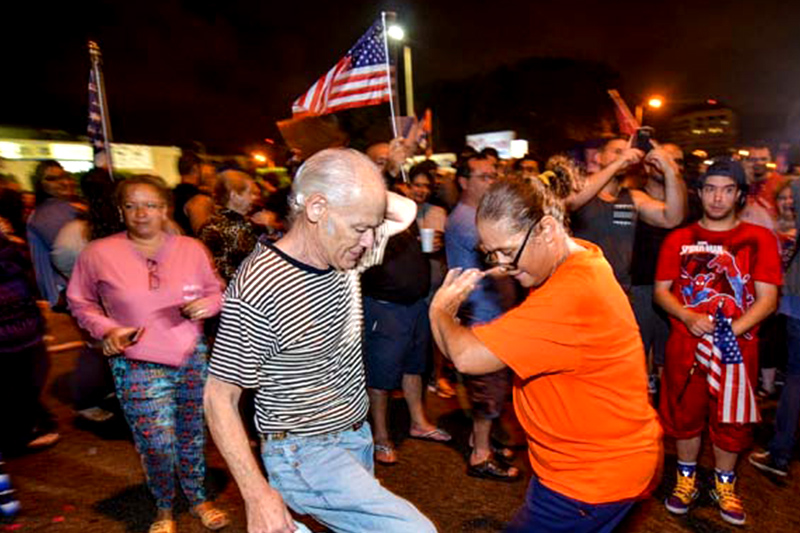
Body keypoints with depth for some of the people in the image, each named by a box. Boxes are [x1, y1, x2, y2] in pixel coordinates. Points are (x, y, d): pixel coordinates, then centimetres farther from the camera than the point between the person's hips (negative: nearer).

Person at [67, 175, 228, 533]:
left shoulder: (192, 249, -2)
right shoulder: (98, 253, -6)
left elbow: (215, 291, 10)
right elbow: (80, 301, 8)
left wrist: (207, 304, -13)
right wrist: (106, 329, -9)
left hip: (194, 358, 2)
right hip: (138, 366, -2)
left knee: (193, 438, 14)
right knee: (158, 447, 1)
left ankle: (198, 500, 39)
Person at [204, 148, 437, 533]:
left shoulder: (340, 251, -4)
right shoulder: (257, 289, -26)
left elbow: (406, 212, 8)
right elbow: (219, 399, -18)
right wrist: (258, 496, -19)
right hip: (307, 455, -7)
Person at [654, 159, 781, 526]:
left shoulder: (759, 239, -1)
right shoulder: (678, 239, 3)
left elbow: (767, 299, -6)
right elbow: (661, 290, 2)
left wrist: (729, 331, -19)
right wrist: (688, 317, -16)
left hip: (738, 347, 0)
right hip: (685, 345, 1)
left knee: (731, 419, 12)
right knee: (685, 414, 13)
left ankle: (724, 485, 35)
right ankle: (686, 480, 33)